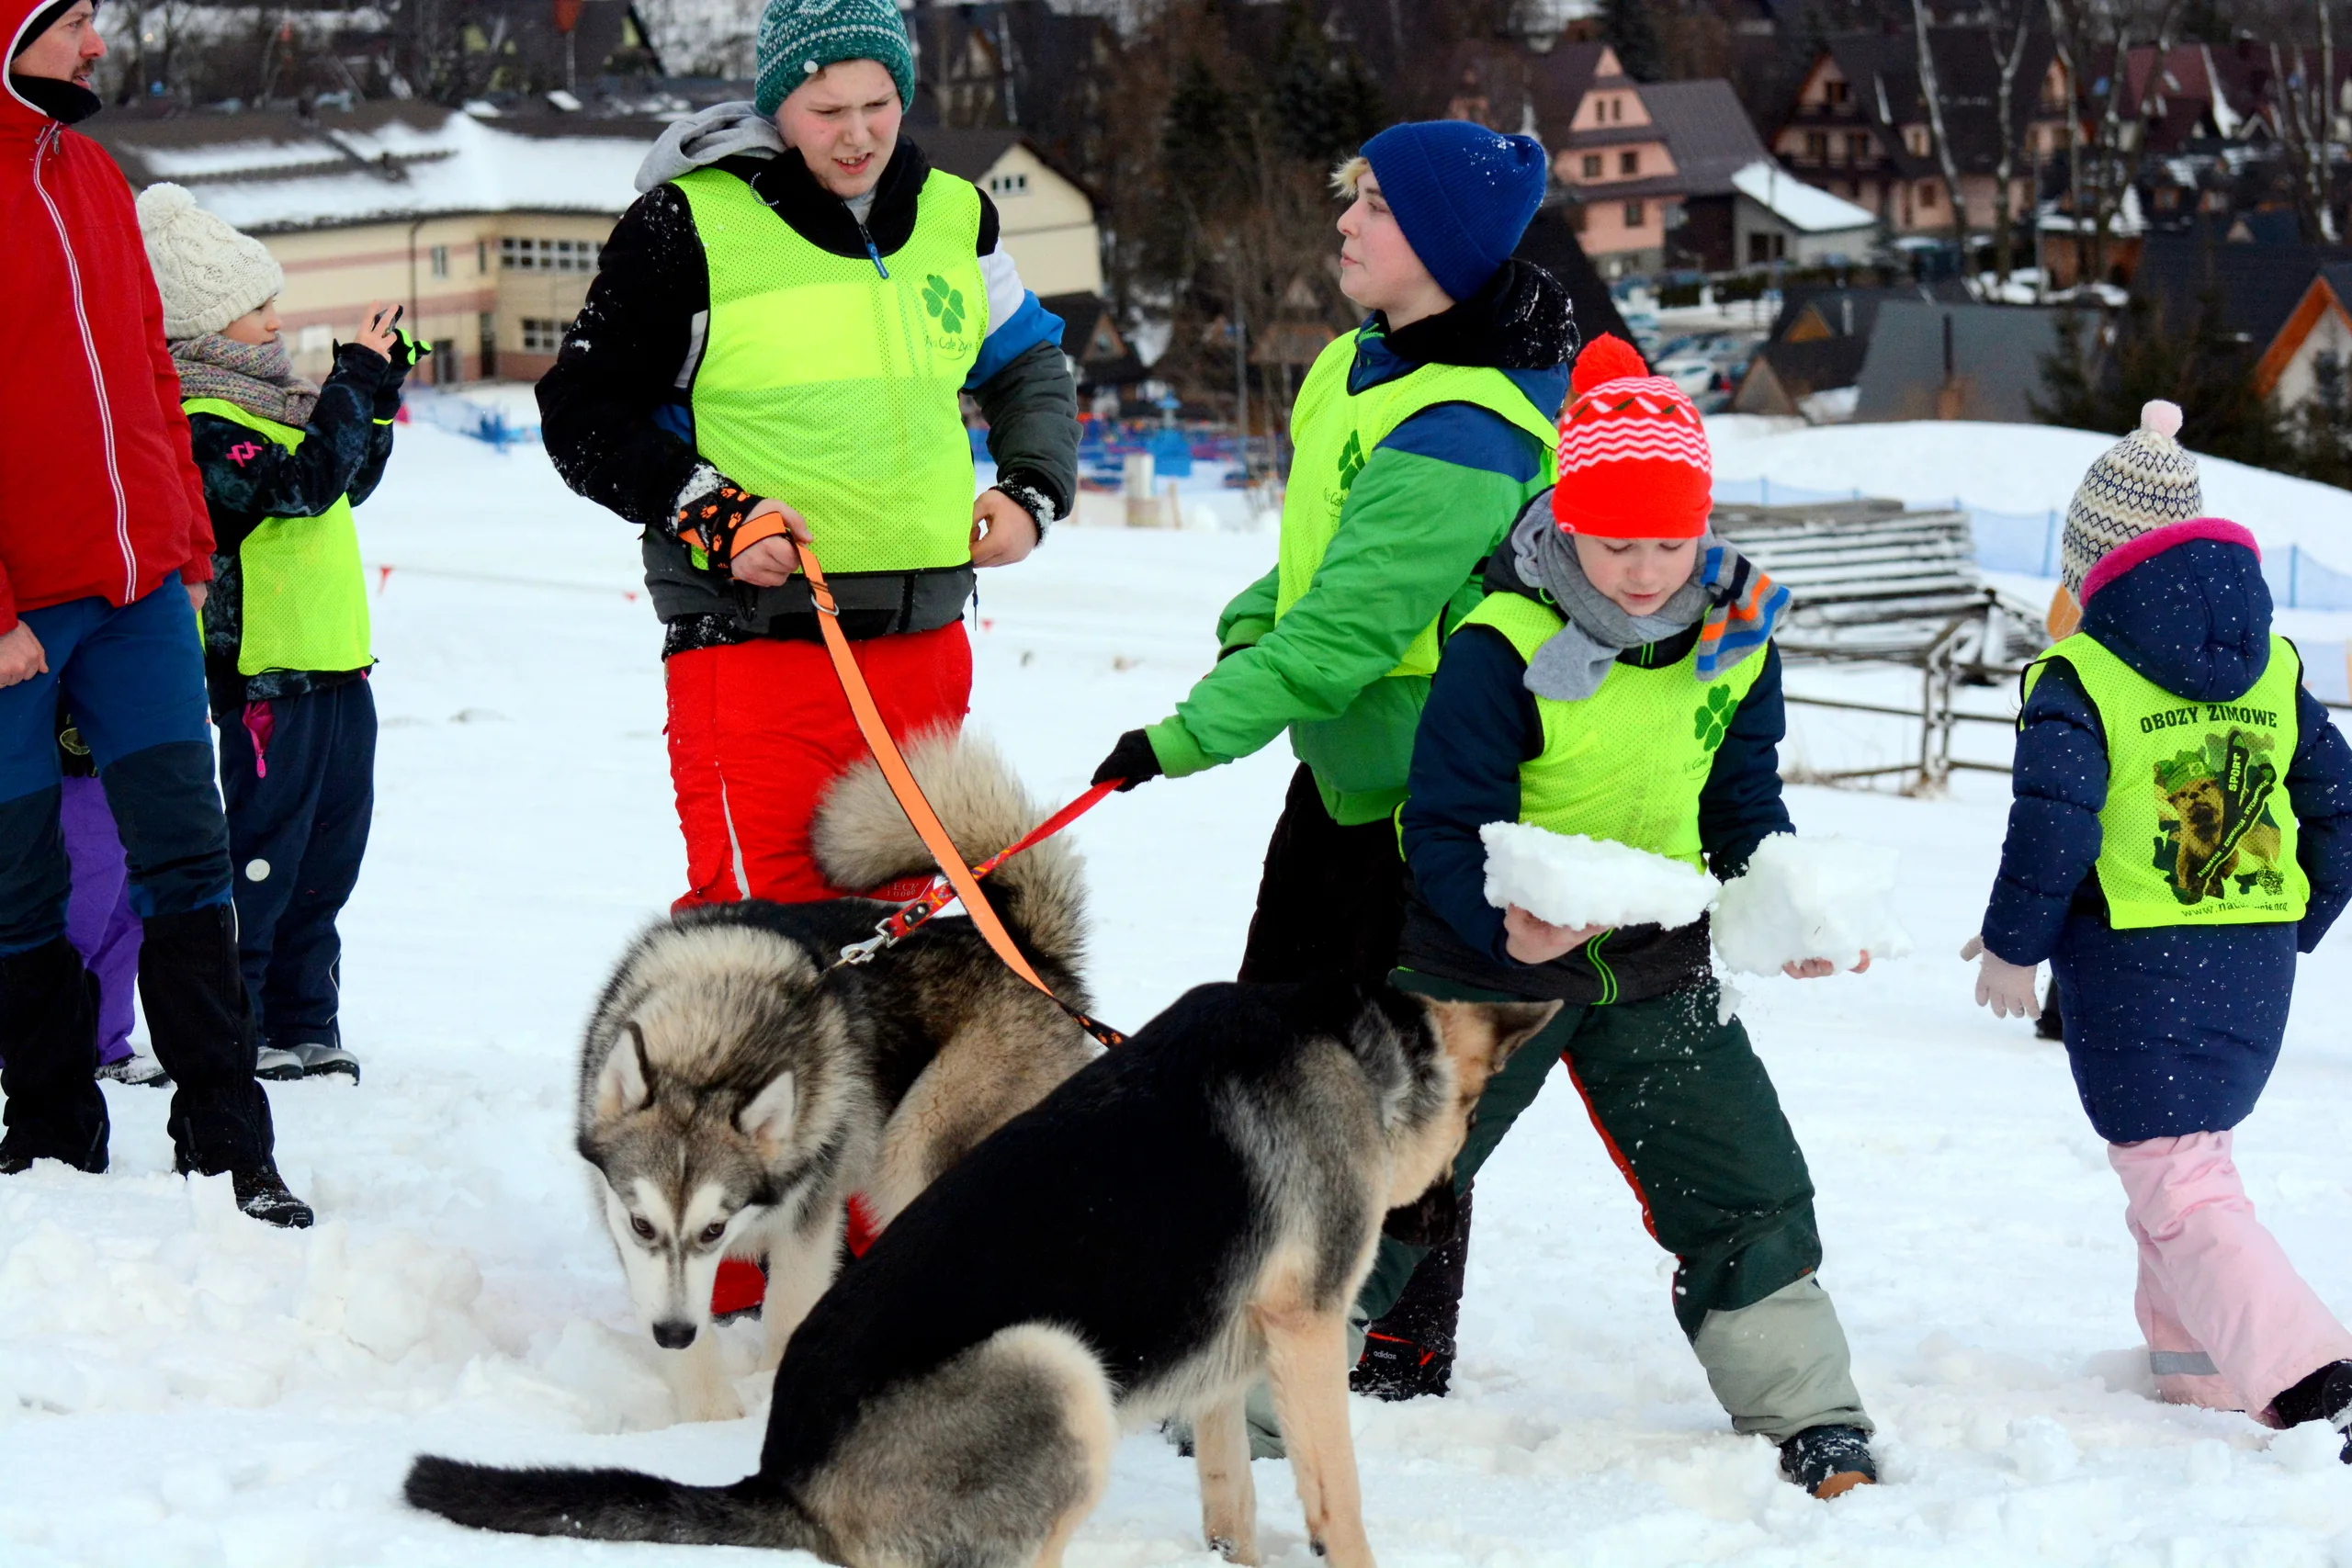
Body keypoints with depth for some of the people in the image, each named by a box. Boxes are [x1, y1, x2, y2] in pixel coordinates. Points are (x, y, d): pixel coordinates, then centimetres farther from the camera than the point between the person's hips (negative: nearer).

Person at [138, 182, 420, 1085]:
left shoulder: (260, 400, 15)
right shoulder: (200, 425, -15)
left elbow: (351, 481, 27)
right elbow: (303, 484, -26)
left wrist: (378, 397, 14)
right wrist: (355, 383, -22)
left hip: (334, 668, 10)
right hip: (268, 674, -10)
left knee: (326, 864, 13)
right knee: (260, 860, -5)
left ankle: (306, 1029, 20)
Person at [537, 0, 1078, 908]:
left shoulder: (955, 217, 8)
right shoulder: (689, 225, -6)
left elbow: (1030, 370, 25)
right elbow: (584, 414, -2)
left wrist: (1033, 490, 6)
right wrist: (711, 517, -14)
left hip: (923, 640, 5)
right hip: (753, 638, -5)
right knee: (758, 911, -14)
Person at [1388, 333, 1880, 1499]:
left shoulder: (1735, 633, -5)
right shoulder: (1502, 650, -21)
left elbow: (1744, 803, 6)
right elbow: (1445, 833, -20)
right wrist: (1505, 922, -40)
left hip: (1657, 965, 4)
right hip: (1494, 959, -4)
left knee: (1748, 1188, 4)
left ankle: (1808, 1417, 18)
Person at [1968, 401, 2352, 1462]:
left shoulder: (2079, 677, -9)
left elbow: (2053, 827, -16)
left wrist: (2011, 946, -3)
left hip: (2134, 969, -7)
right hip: (2256, 971, 7)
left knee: (2176, 1190, -7)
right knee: (2193, 1149, 26)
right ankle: (2199, 1370, 32)